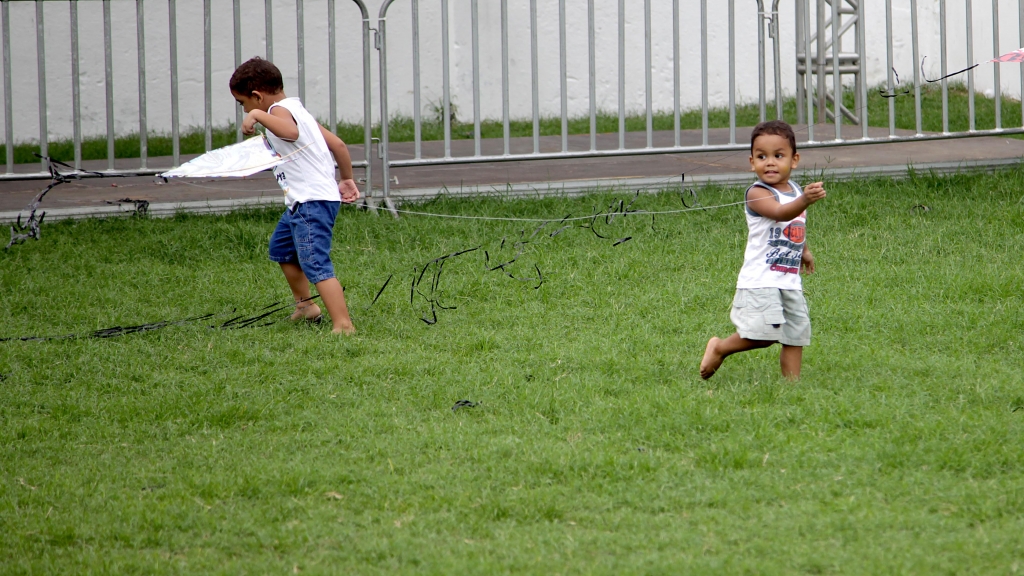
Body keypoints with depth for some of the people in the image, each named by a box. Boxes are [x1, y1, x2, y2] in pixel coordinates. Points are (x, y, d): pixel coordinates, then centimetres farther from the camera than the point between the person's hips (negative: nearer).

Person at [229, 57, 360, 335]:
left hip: (312, 201, -12)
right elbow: (338, 144, 18)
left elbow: (291, 132, -38)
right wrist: (346, 179, 27)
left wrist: (258, 115, -34)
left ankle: (343, 325, -27)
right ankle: (305, 305, 43)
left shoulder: (280, 111, -12)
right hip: (301, 202, 12)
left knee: (315, 264, -19)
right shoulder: (297, 110, 18)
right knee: (281, 249, 31)